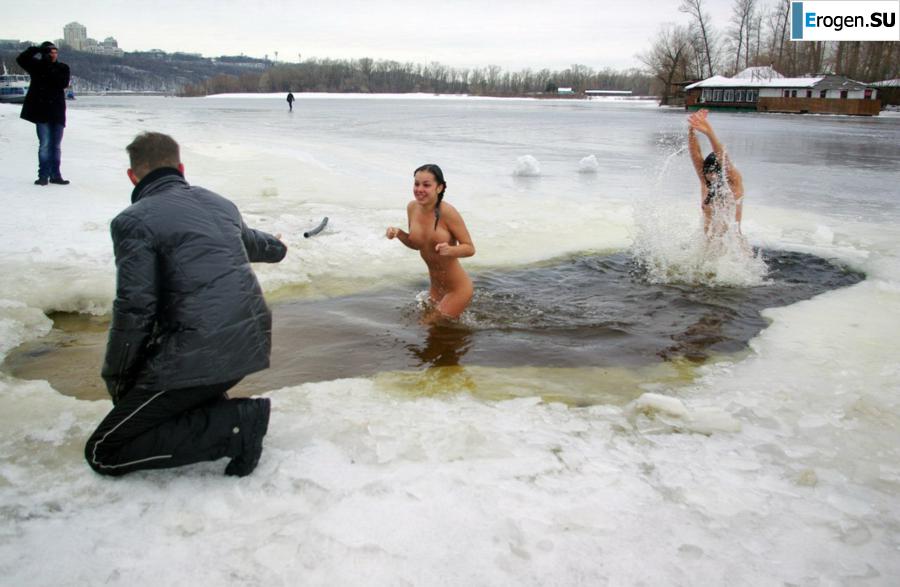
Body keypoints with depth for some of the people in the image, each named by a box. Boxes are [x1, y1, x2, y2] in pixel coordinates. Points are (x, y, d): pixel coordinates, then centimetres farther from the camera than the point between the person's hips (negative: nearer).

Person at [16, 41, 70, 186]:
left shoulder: (63, 68, 7)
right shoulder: (37, 65, 5)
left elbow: (63, 83, -9)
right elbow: (21, 59, -9)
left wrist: (50, 70, -17)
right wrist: (36, 50, -15)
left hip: (57, 111, 2)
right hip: (42, 111, -2)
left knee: (56, 146, 6)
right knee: (45, 144, -6)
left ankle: (55, 175, 12)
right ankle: (43, 175, -3)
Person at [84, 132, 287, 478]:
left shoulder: (134, 221, -7)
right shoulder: (219, 203, 14)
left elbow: (135, 309, -13)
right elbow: (251, 242, 35)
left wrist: (115, 380, 3)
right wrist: (276, 248, 60)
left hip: (200, 355, -8)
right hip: (253, 343, 8)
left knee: (103, 453, 5)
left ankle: (235, 424, -7)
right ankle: (218, 412, 10)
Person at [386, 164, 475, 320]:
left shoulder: (447, 212, -23)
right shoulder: (412, 208, -5)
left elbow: (470, 248, -17)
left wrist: (450, 250, -37)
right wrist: (398, 234, -8)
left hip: (458, 288, -7)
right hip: (435, 287, 7)